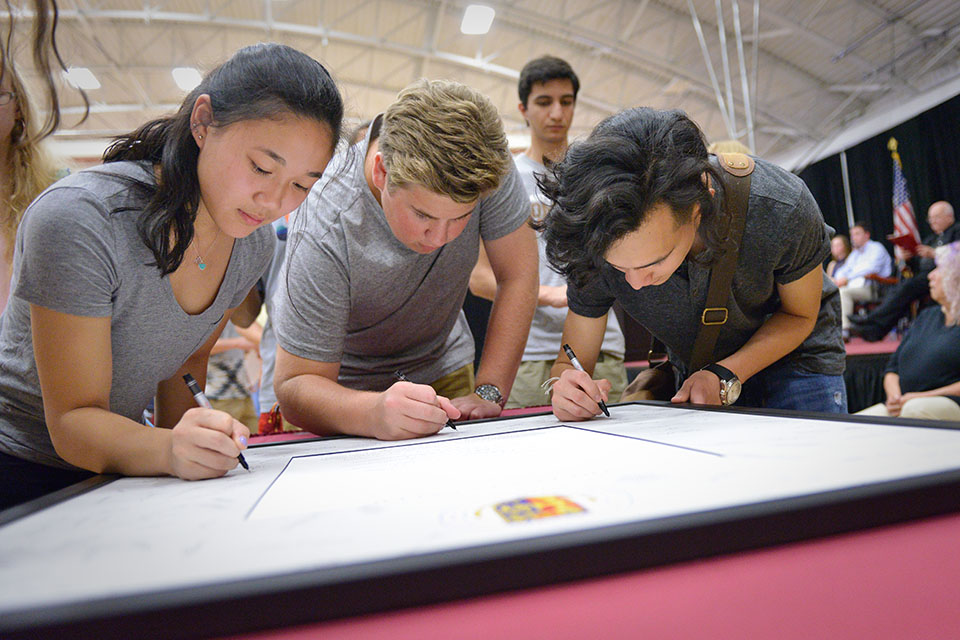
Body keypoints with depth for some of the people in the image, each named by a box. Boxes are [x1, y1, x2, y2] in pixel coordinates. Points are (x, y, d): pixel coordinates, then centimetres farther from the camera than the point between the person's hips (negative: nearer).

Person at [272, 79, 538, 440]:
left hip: (441, 367, 2)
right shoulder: (324, 233, -34)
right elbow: (296, 385, -29)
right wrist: (374, 413, -49)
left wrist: (489, 394, -21)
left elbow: (518, 275, -14)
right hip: (346, 385, -2)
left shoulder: (485, 164, -24)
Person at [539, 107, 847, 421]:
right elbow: (573, 359, -17)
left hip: (795, 357, -1)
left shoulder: (781, 208, -35)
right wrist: (564, 389, -42)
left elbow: (800, 315, -15)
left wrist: (725, 378, -30)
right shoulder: (603, 244, -30)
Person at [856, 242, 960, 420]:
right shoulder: (927, 315, 24)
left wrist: (923, 397, -14)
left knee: (915, 409, -40)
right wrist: (894, 396, 1)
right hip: (903, 404, 6)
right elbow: (893, 366, 21)